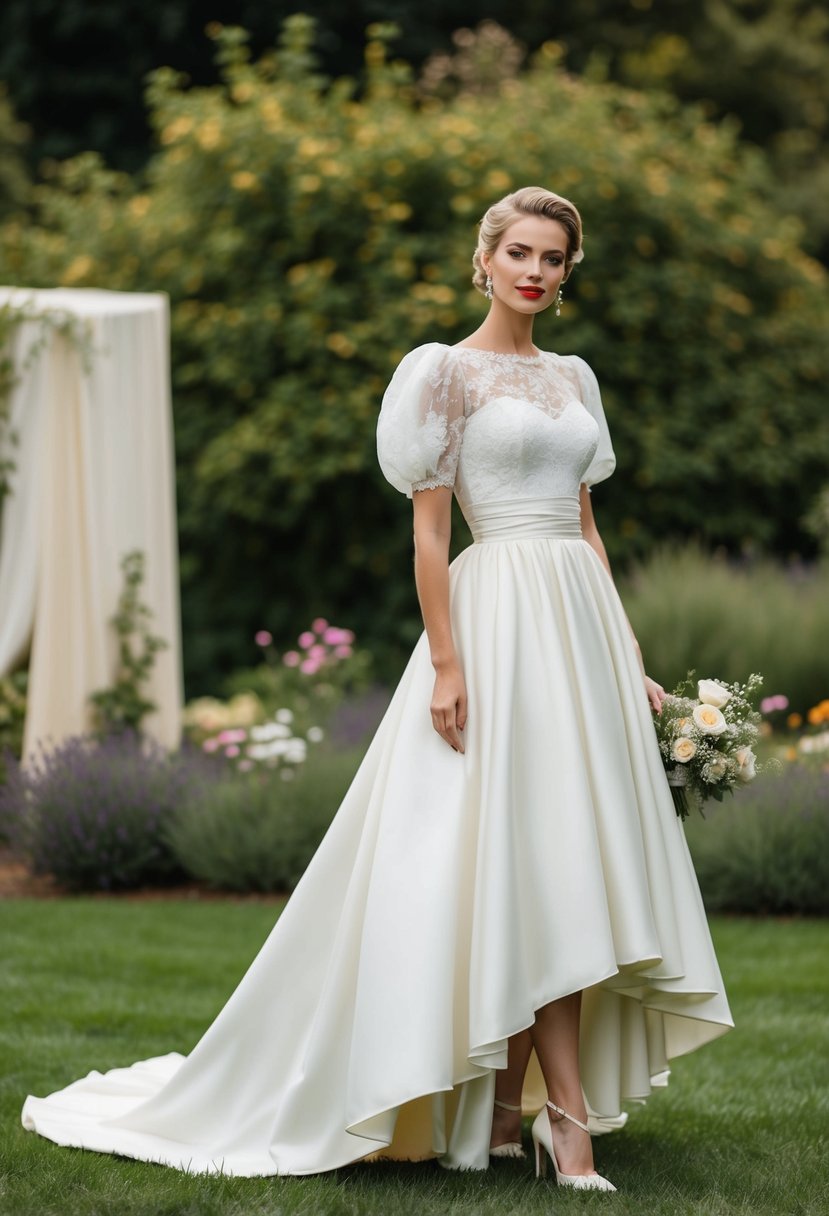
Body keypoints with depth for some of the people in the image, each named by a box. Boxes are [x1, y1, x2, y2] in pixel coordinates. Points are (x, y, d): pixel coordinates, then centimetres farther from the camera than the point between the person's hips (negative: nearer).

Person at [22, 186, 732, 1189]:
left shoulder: (573, 378, 17)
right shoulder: (447, 371, -3)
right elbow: (427, 526, -8)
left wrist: (630, 658, 14)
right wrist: (447, 662, -15)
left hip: (582, 619, 7)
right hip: (497, 616, -7)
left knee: (570, 865, 4)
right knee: (528, 858, -10)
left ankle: (507, 1103, 10)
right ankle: (568, 1116, -9)